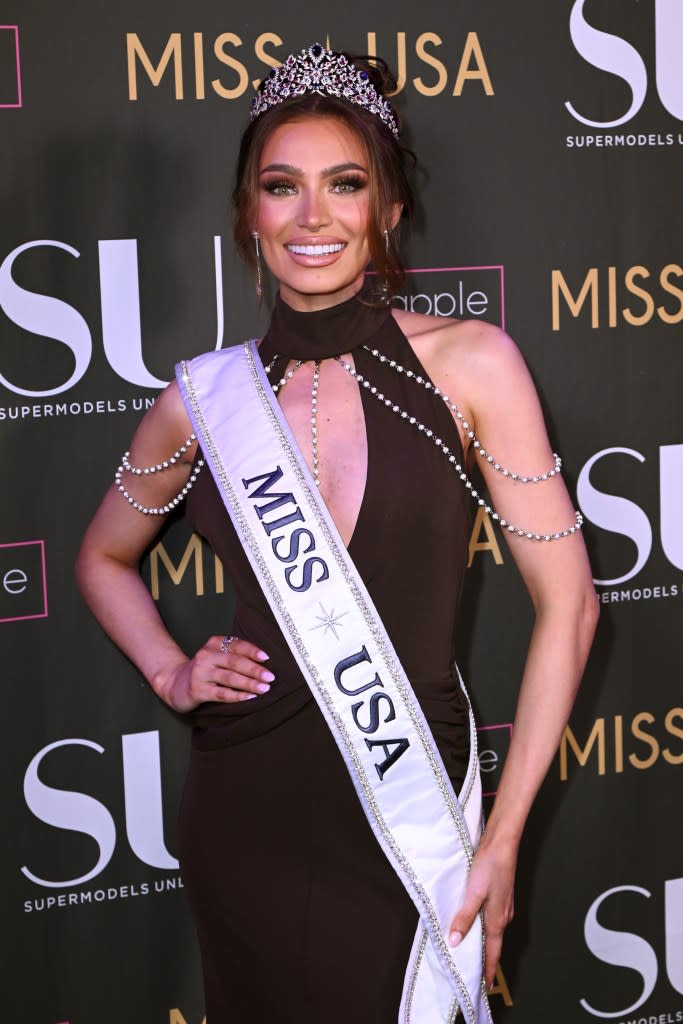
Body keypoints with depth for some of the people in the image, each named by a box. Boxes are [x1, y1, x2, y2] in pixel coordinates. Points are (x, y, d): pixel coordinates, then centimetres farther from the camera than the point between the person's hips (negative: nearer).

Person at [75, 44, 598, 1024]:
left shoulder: (471, 364, -9)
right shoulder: (203, 400, -1)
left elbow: (566, 604, -7)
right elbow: (104, 558, 18)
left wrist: (501, 842, -7)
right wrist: (171, 674, 1)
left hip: (411, 812, -2)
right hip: (247, 808, 2)